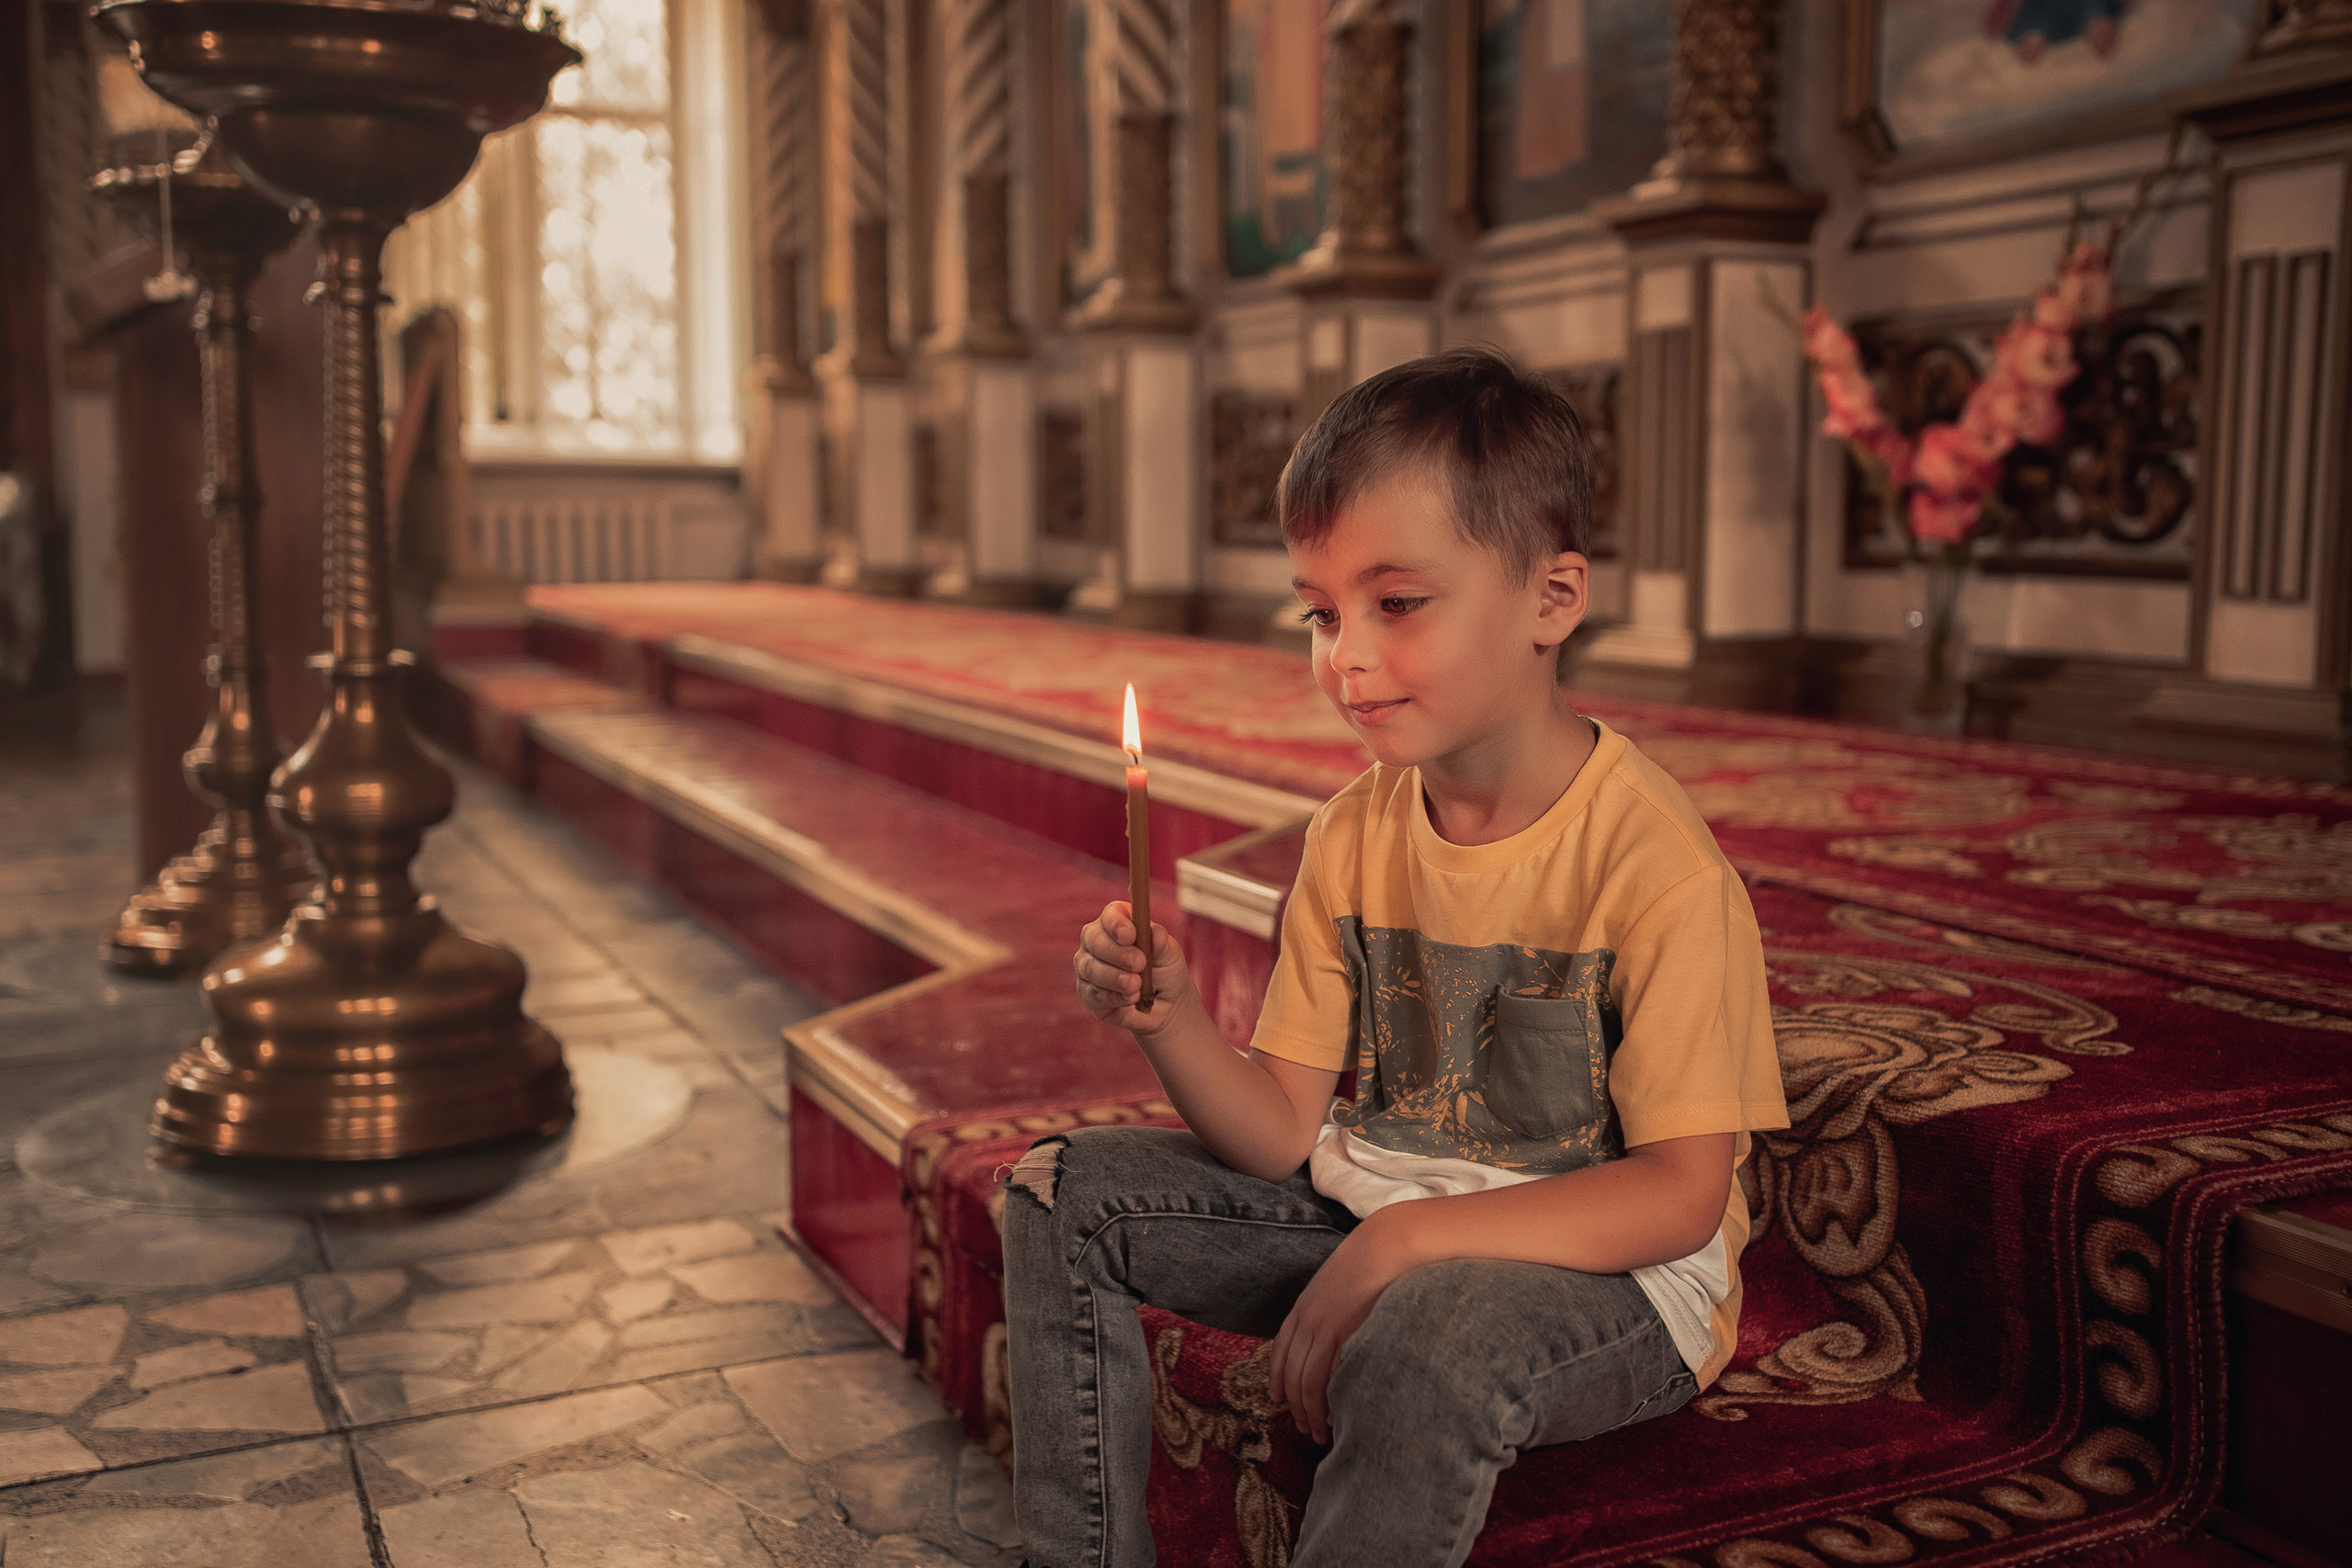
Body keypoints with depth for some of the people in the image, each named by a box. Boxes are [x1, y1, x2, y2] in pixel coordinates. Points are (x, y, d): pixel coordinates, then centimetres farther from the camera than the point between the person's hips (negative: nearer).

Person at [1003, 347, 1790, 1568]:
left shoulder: (1654, 864, -20)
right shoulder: (1351, 836, 0)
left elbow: (1680, 1194, -21)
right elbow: (1280, 1130, 0)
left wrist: (1406, 1239, -30)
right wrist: (1170, 1021, -21)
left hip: (1604, 1267, -6)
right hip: (1366, 1216, 7)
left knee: (1431, 1339, -39)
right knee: (1063, 1194, -1)